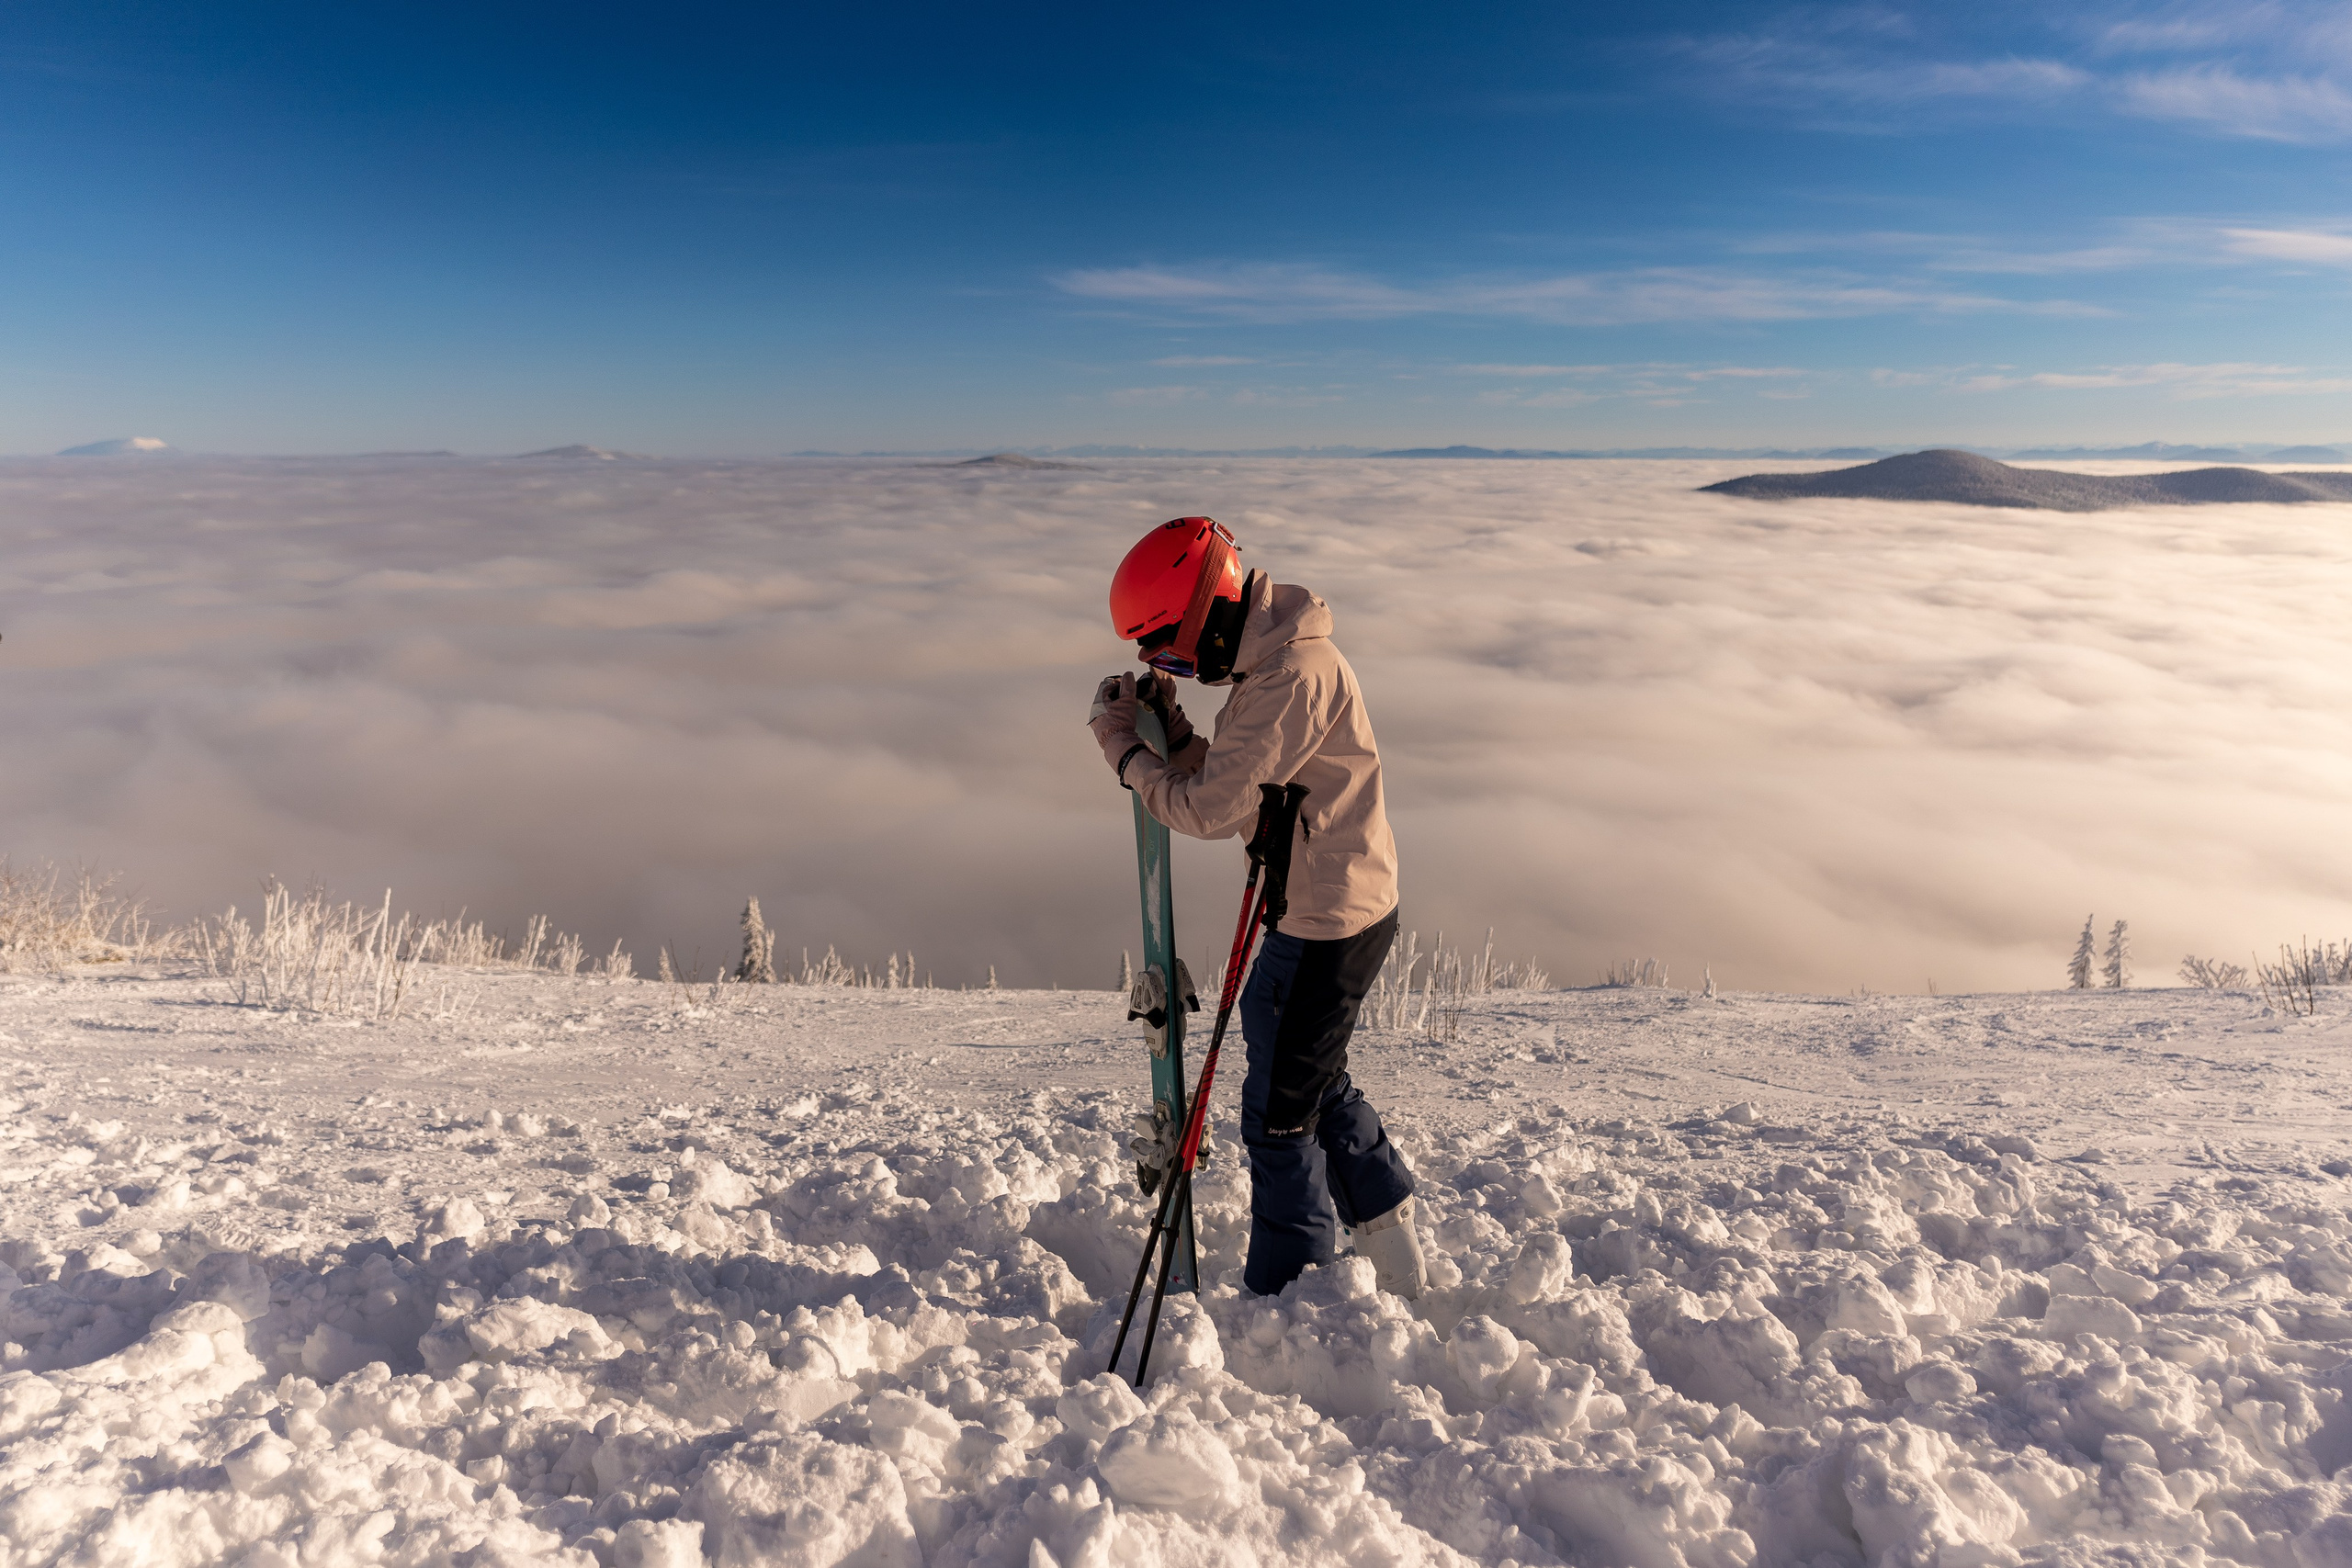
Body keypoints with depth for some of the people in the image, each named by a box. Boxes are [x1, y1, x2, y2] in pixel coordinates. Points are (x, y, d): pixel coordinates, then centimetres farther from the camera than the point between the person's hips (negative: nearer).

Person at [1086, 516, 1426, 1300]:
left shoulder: (1295, 676, -24)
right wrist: (1167, 731, -2)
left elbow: (1211, 809, -24)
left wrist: (1125, 754, -10)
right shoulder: (1271, 661, 9)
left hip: (1327, 924, -10)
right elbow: (1229, 783, 12)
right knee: (1317, 1082, 24)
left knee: (1279, 1114, 3)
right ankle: (1391, 1242, 38)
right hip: (1338, 909, 10)